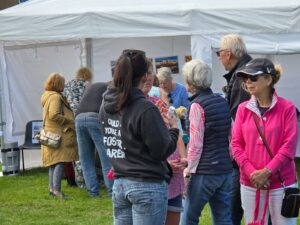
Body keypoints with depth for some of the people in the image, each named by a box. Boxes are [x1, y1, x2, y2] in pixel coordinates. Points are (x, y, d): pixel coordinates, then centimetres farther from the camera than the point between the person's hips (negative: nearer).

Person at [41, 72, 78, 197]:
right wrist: (70, 121, -16)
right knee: (60, 162, -12)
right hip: (58, 134, -10)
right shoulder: (55, 97, -15)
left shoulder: (47, 96, 17)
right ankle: (56, 189, -16)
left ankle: (52, 188, 18)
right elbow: (54, 115, -25)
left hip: (50, 133, 10)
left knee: (54, 162, 14)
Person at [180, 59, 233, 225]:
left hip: (205, 172, -7)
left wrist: (189, 170, -7)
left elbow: (196, 144, -14)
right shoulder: (222, 101, 11)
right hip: (225, 169, 7)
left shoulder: (197, 105, -11)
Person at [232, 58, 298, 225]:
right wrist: (252, 173, -10)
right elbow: (236, 144, 3)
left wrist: (266, 171, -15)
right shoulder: (243, 109, 6)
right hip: (250, 184, 3)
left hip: (282, 183, -3)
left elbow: (289, 146, -8)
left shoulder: (287, 108, -4)